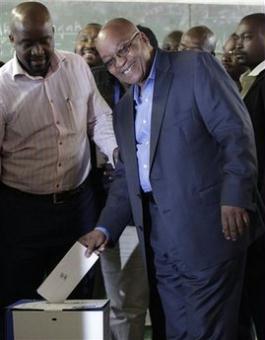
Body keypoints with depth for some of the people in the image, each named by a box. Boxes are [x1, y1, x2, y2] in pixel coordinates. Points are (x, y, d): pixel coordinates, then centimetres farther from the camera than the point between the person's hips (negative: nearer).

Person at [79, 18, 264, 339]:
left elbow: (237, 132, -9)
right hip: (159, 238, 7)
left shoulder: (196, 67, -2)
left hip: (205, 229, -6)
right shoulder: (123, 109, 20)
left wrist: (235, 198, -18)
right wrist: (105, 228, 10)